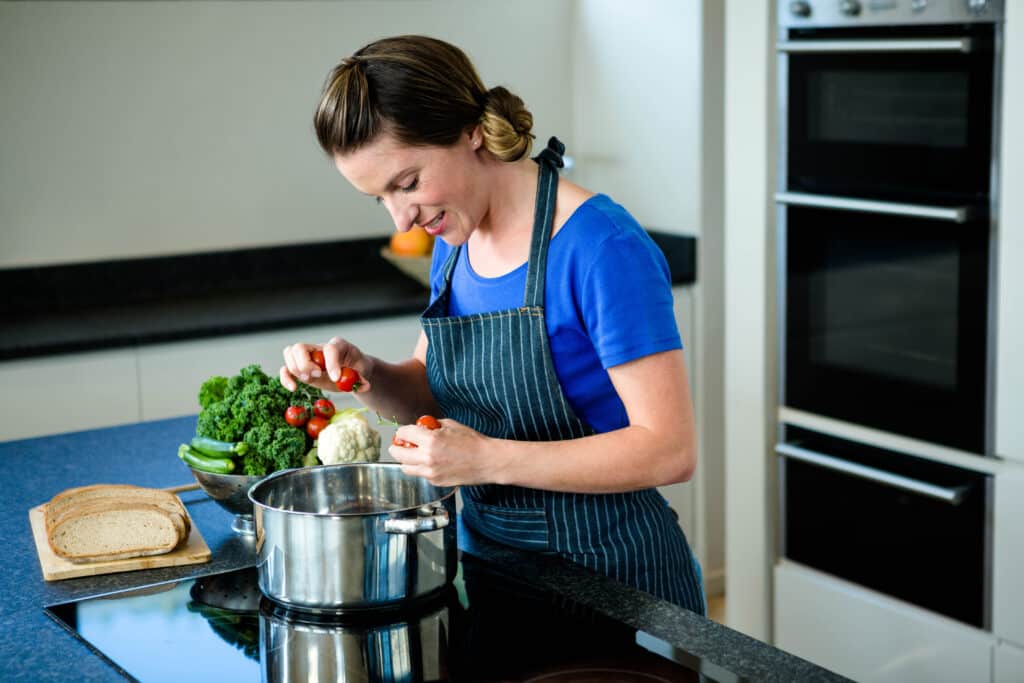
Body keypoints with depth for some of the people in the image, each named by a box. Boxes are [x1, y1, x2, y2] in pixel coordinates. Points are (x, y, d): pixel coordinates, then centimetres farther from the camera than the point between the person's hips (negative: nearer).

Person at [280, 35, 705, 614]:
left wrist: (489, 459, -28)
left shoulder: (603, 248, -22)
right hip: (488, 559, 7)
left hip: (612, 580, -7)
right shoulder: (456, 240, 2)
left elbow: (670, 450, -24)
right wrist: (368, 376, -8)